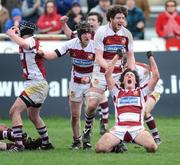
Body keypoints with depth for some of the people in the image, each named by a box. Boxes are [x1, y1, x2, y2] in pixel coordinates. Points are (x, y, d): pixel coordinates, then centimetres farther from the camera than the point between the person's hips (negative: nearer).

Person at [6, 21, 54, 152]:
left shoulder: (30, 40, -13)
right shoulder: (33, 41, 14)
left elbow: (23, 44, -38)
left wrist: (12, 34, -23)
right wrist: (14, 34, 28)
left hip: (36, 84, -10)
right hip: (42, 85, 10)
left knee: (14, 111, -17)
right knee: (33, 116, 27)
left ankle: (18, 144, -25)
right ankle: (46, 143, 37)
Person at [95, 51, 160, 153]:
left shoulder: (141, 91, 24)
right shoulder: (117, 91, 25)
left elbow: (156, 76, 19)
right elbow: (108, 74, 17)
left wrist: (151, 57, 23)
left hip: (137, 129, -1)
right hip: (119, 129, 1)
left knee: (152, 147, -30)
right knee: (100, 148, -23)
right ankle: (115, 145, 12)